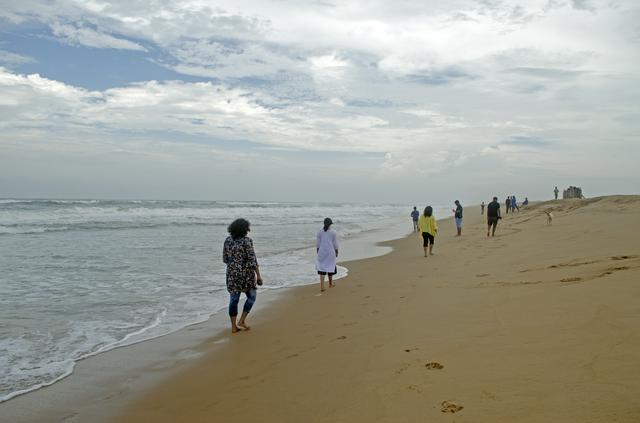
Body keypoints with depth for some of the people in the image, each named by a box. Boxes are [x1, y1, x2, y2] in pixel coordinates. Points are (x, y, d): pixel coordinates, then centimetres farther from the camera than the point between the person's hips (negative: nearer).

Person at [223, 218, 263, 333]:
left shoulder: (228, 240, 3)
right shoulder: (247, 241, -14)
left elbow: (225, 259, 9)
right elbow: (252, 260, -15)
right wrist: (258, 275, -9)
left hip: (232, 273, 5)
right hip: (246, 274, -5)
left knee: (233, 299, 10)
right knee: (251, 297, 13)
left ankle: (233, 326, 13)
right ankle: (241, 321, 7)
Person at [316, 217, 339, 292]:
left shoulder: (319, 232, -1)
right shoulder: (333, 232, -5)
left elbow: (317, 243, 1)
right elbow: (335, 244, -3)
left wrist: (318, 252, 10)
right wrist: (336, 252, 8)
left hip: (322, 252, 1)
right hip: (331, 252, -1)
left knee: (322, 268, 2)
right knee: (330, 266, 18)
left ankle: (322, 286, -9)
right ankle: (330, 283, 35)